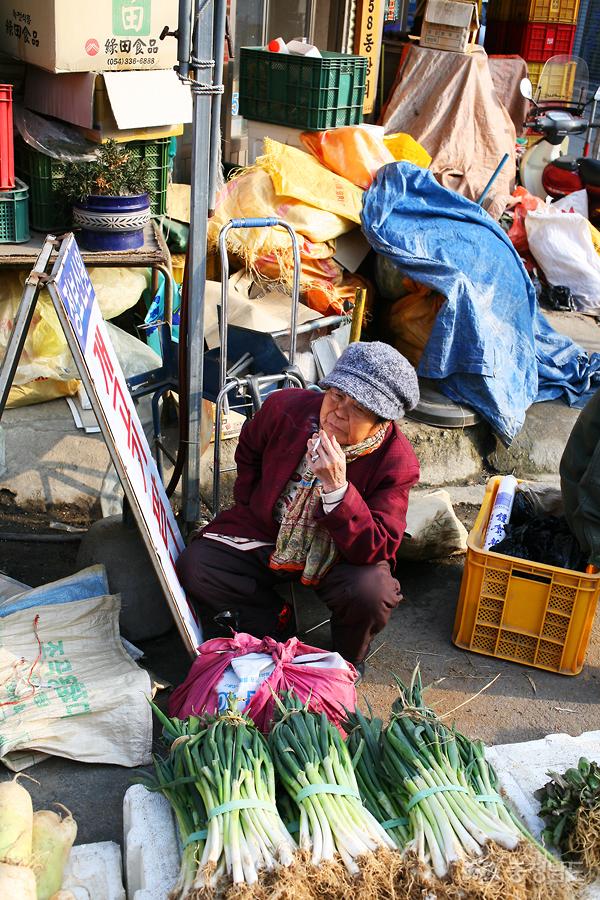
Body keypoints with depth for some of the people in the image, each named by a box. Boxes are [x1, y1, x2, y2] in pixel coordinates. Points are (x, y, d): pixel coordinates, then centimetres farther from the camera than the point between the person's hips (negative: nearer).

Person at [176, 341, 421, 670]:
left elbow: (378, 551, -31)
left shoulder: (396, 462, -23)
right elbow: (248, 452, 11)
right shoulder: (285, 408, -15)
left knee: (371, 590, -34)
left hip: (341, 555, -2)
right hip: (263, 535, 3)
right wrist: (249, 505, 5)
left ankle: (348, 661, 0)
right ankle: (273, 623, 1)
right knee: (192, 566, -18)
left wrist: (336, 487, -41)